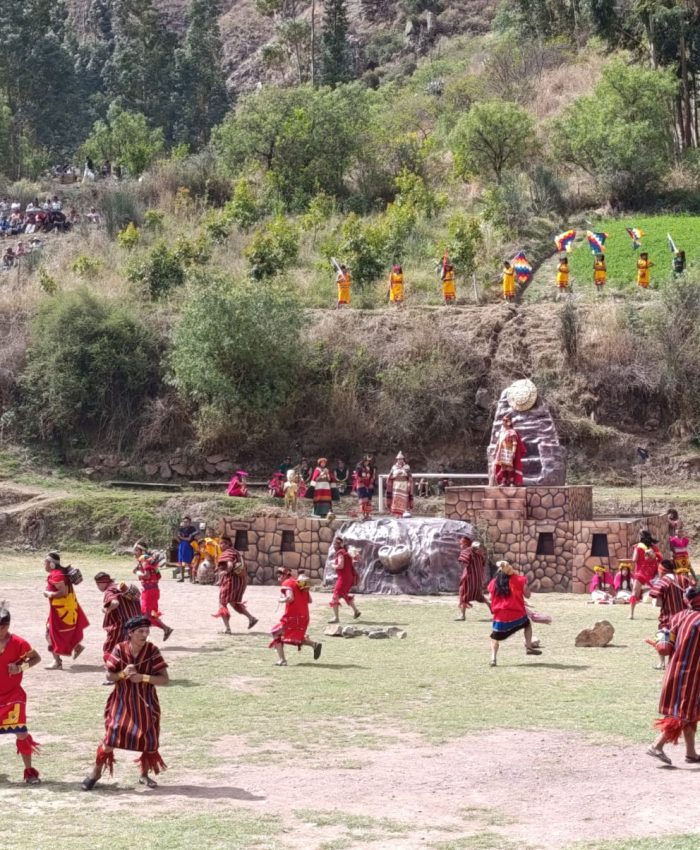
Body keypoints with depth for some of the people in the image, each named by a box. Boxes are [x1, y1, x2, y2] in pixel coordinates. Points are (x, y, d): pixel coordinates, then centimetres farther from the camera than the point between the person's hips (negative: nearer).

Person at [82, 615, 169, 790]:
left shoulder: (152, 651, -11)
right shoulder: (120, 649, -10)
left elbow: (164, 679, -13)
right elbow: (109, 675, -1)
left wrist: (143, 677, -25)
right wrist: (123, 674, -21)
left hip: (145, 703, 1)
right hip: (122, 701, -1)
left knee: (149, 739, 4)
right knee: (111, 736, -6)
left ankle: (144, 774, 27)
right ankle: (96, 771, 13)